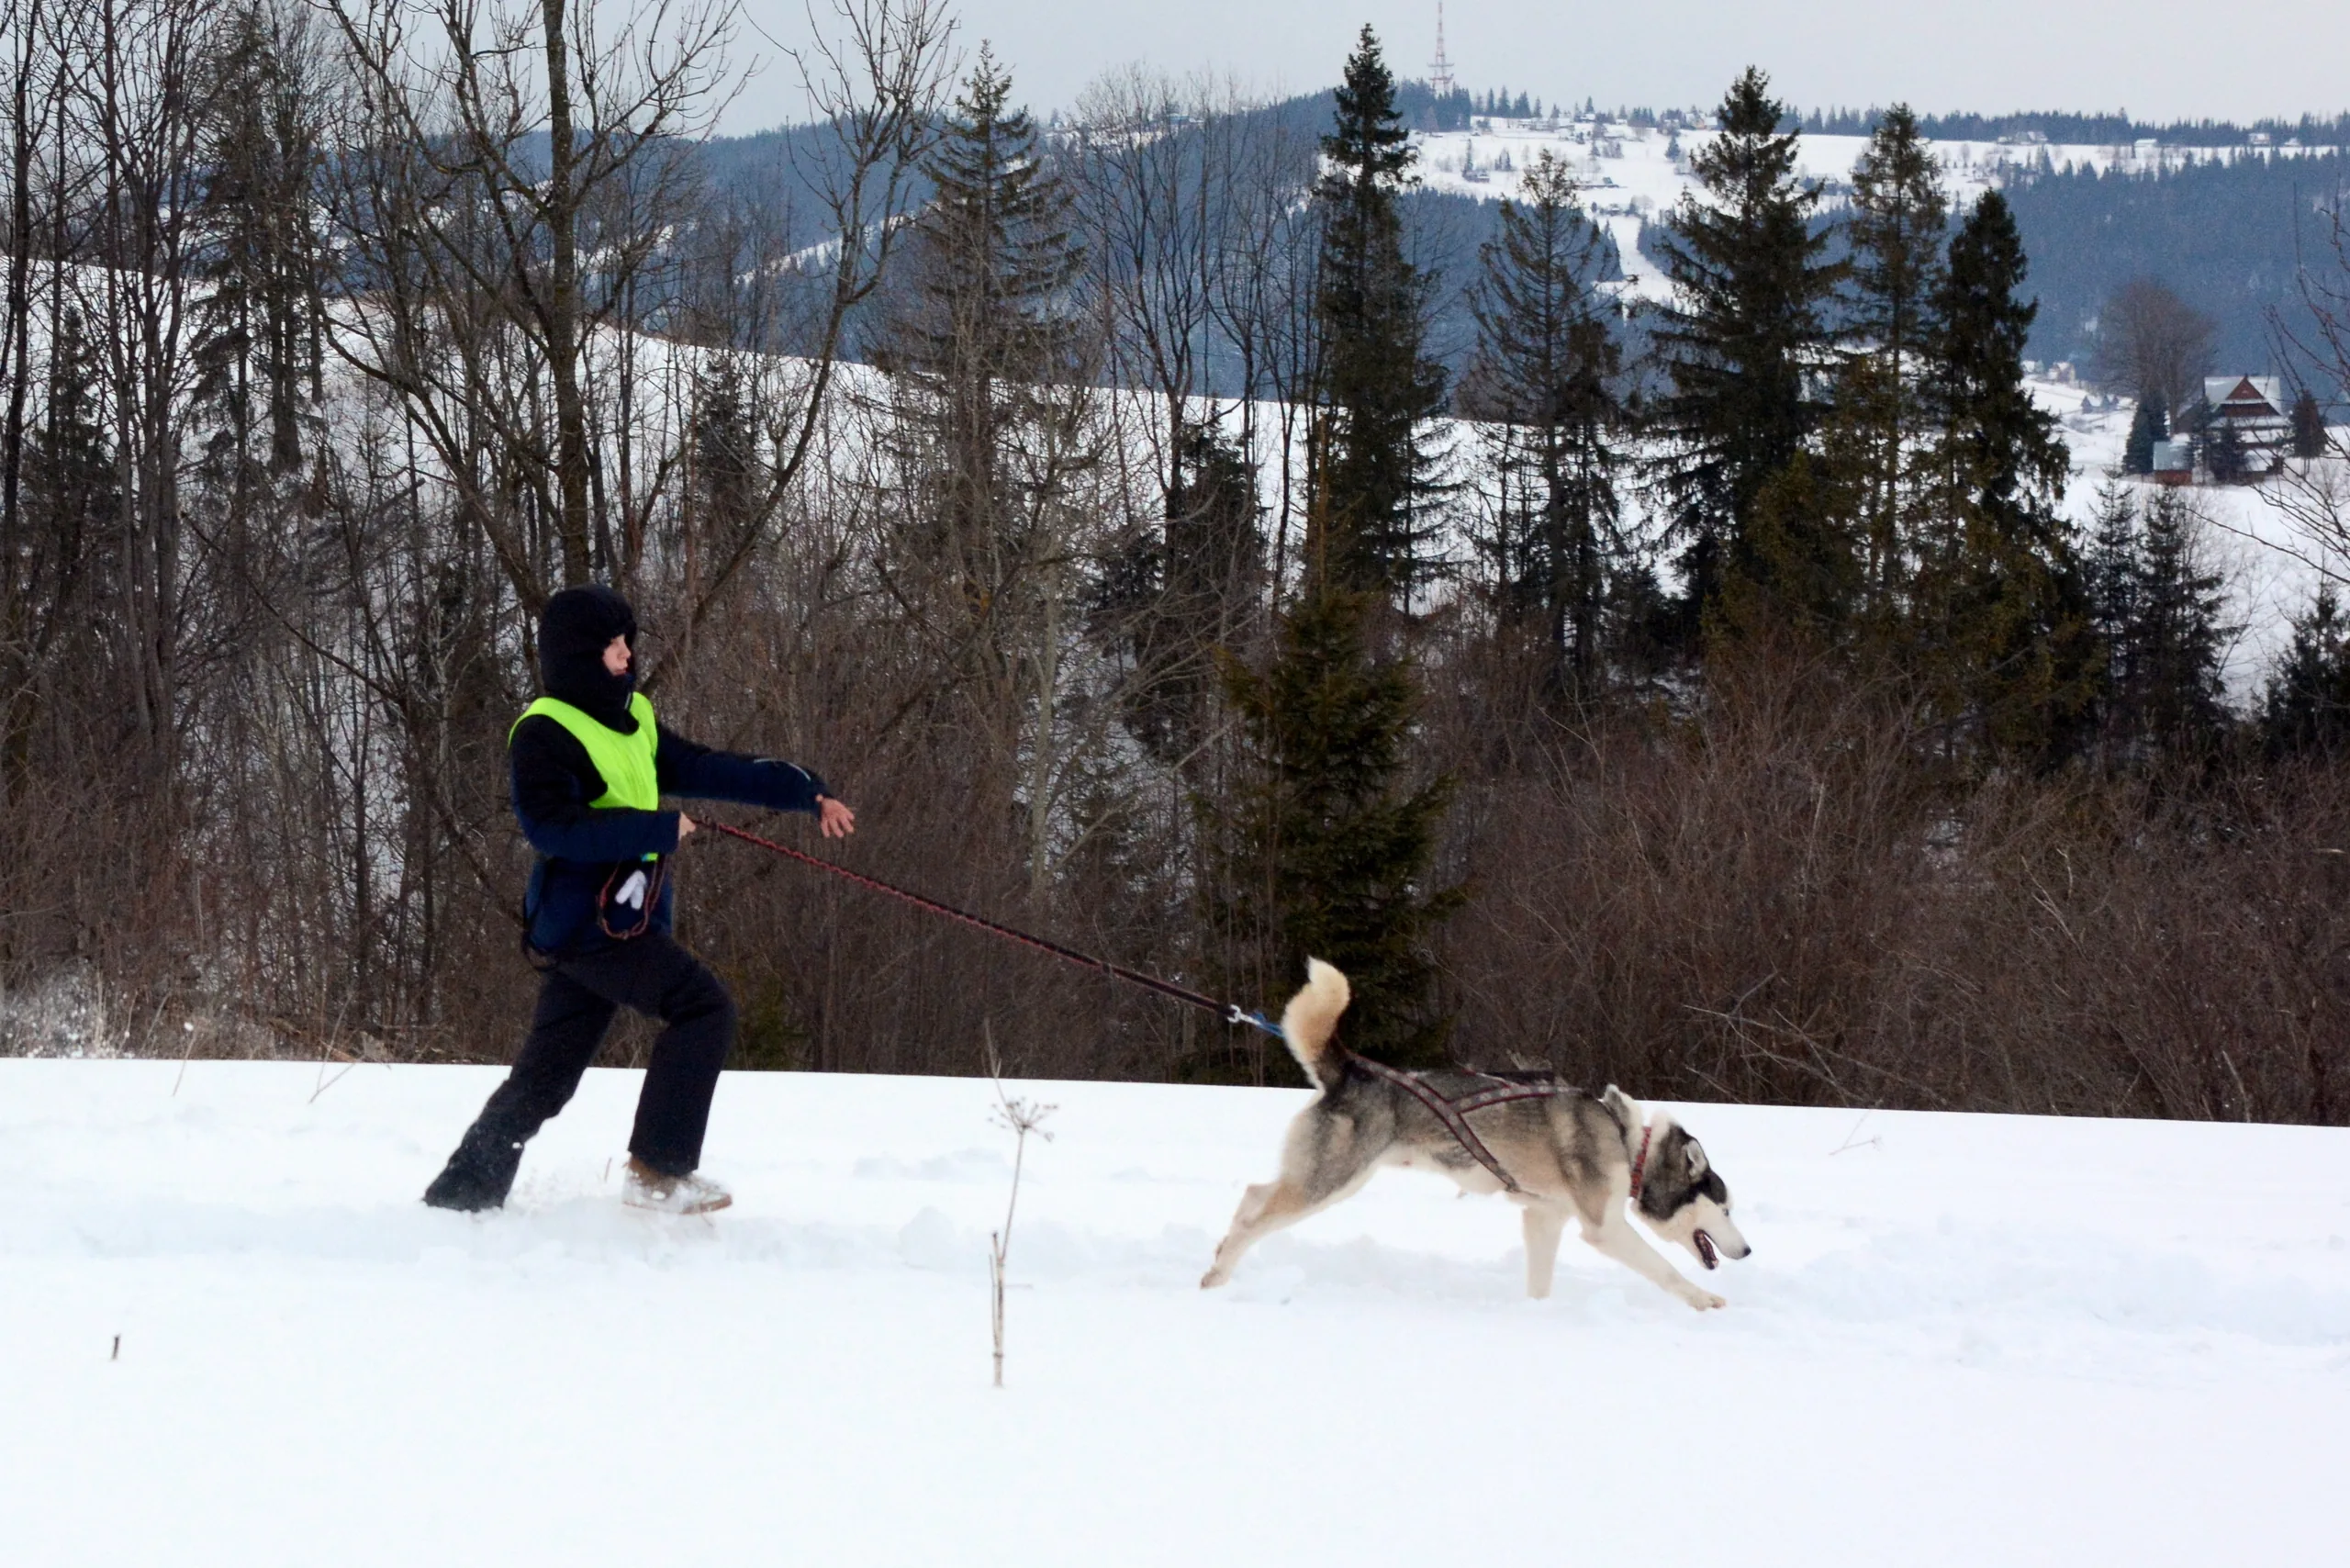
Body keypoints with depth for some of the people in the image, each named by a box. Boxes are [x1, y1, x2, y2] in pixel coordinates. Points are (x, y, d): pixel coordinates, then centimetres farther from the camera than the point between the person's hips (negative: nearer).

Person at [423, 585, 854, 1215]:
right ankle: (658, 1169, -11)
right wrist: (659, 830, -21)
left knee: (542, 1079, 10)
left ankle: (457, 1198, 15)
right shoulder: (544, 733, -12)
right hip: (587, 921, -9)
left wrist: (807, 793, 12)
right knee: (704, 1006, -13)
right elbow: (552, 826, -23)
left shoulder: (633, 721, 15)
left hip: (619, 922, 9)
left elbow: (706, 769, 17)